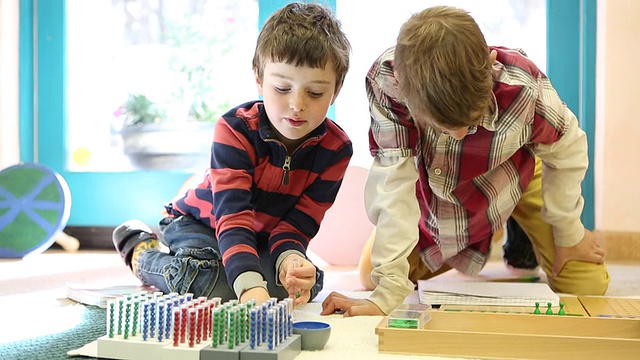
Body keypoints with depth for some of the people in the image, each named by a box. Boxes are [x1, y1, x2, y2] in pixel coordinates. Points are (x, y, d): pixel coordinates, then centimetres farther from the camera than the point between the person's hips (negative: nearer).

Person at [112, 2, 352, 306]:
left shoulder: (336, 149, -17)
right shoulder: (235, 130, -29)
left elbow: (299, 221, -18)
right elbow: (232, 215, -40)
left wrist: (289, 258, -44)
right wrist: (250, 284, -56)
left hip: (263, 237, 5)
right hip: (199, 222, -5)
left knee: (308, 282, -20)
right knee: (217, 288, -32)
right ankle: (142, 252, 0)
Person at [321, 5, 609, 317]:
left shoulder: (525, 90, -40)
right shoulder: (385, 81, -41)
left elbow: (567, 152, -19)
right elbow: (394, 184, -38)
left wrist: (569, 234, -6)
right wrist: (387, 294, -40)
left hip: (514, 175, -1)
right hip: (432, 184, 1)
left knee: (587, 286, -8)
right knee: (372, 277, 4)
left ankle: (524, 239, 28)